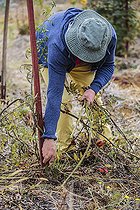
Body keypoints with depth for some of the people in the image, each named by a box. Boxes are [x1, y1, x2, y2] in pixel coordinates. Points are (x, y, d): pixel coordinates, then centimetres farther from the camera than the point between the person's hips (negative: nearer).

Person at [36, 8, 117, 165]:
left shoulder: (109, 36, -36)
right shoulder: (58, 46, -47)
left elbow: (108, 66, -15)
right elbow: (54, 93, -47)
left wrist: (94, 89, -36)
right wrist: (49, 138, -48)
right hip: (48, 56, -4)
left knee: (94, 99, -3)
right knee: (63, 101, -20)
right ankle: (64, 147, -6)